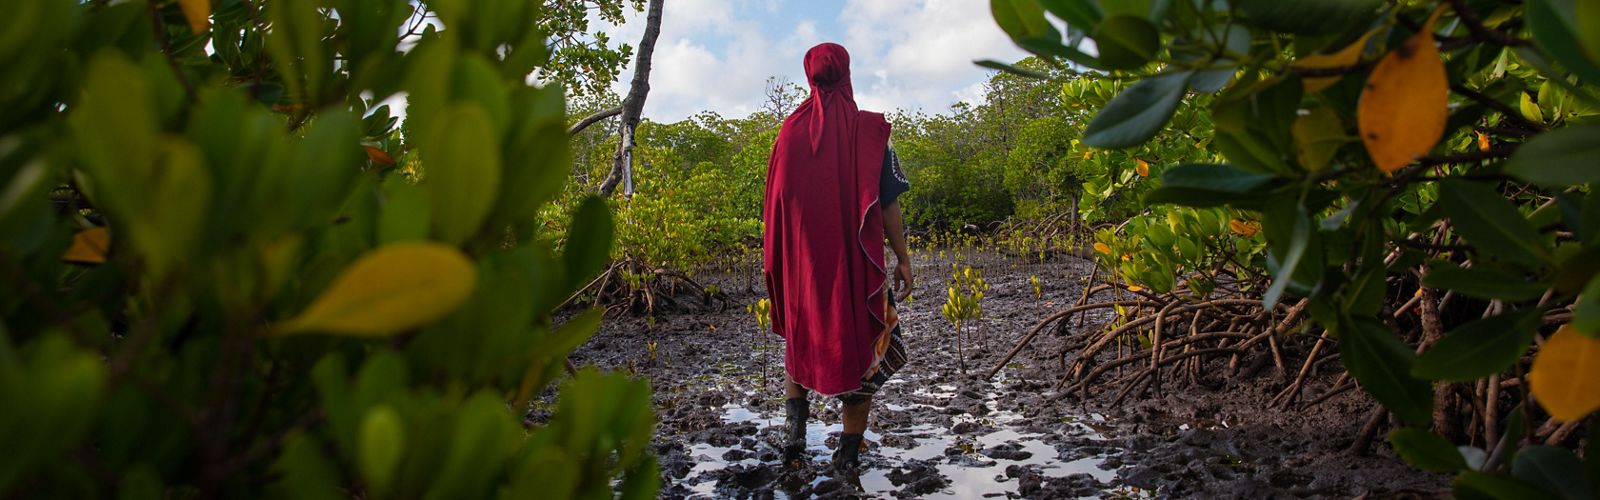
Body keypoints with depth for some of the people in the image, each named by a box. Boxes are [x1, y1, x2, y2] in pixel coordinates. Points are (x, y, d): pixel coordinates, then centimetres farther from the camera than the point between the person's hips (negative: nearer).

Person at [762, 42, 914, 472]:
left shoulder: (791, 130, 1)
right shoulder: (868, 130, -6)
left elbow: (776, 201, 5)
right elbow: (888, 202, -7)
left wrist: (779, 265, 15)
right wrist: (903, 259, 1)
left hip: (803, 262, 3)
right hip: (857, 263, -2)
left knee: (801, 340, 21)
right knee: (863, 345, 9)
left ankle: (795, 429, 10)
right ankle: (849, 450, 12)